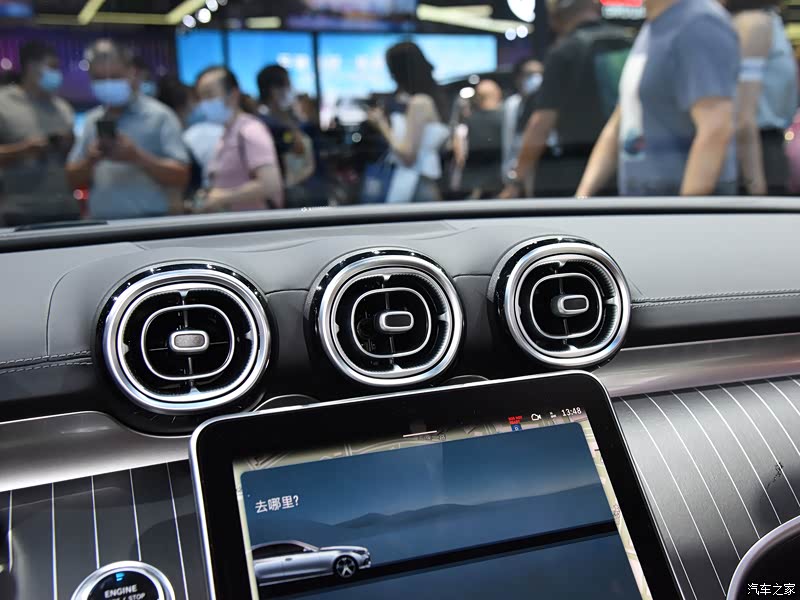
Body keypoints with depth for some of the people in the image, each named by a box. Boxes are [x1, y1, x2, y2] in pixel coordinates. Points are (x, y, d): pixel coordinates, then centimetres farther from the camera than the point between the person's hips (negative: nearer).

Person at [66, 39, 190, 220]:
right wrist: (90, 161, -6)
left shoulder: (159, 116, -2)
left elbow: (181, 176, -9)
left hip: (150, 223, -4)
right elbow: (75, 179, 15)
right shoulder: (92, 120, 14)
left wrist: (137, 157, -20)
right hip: (101, 223, 4)